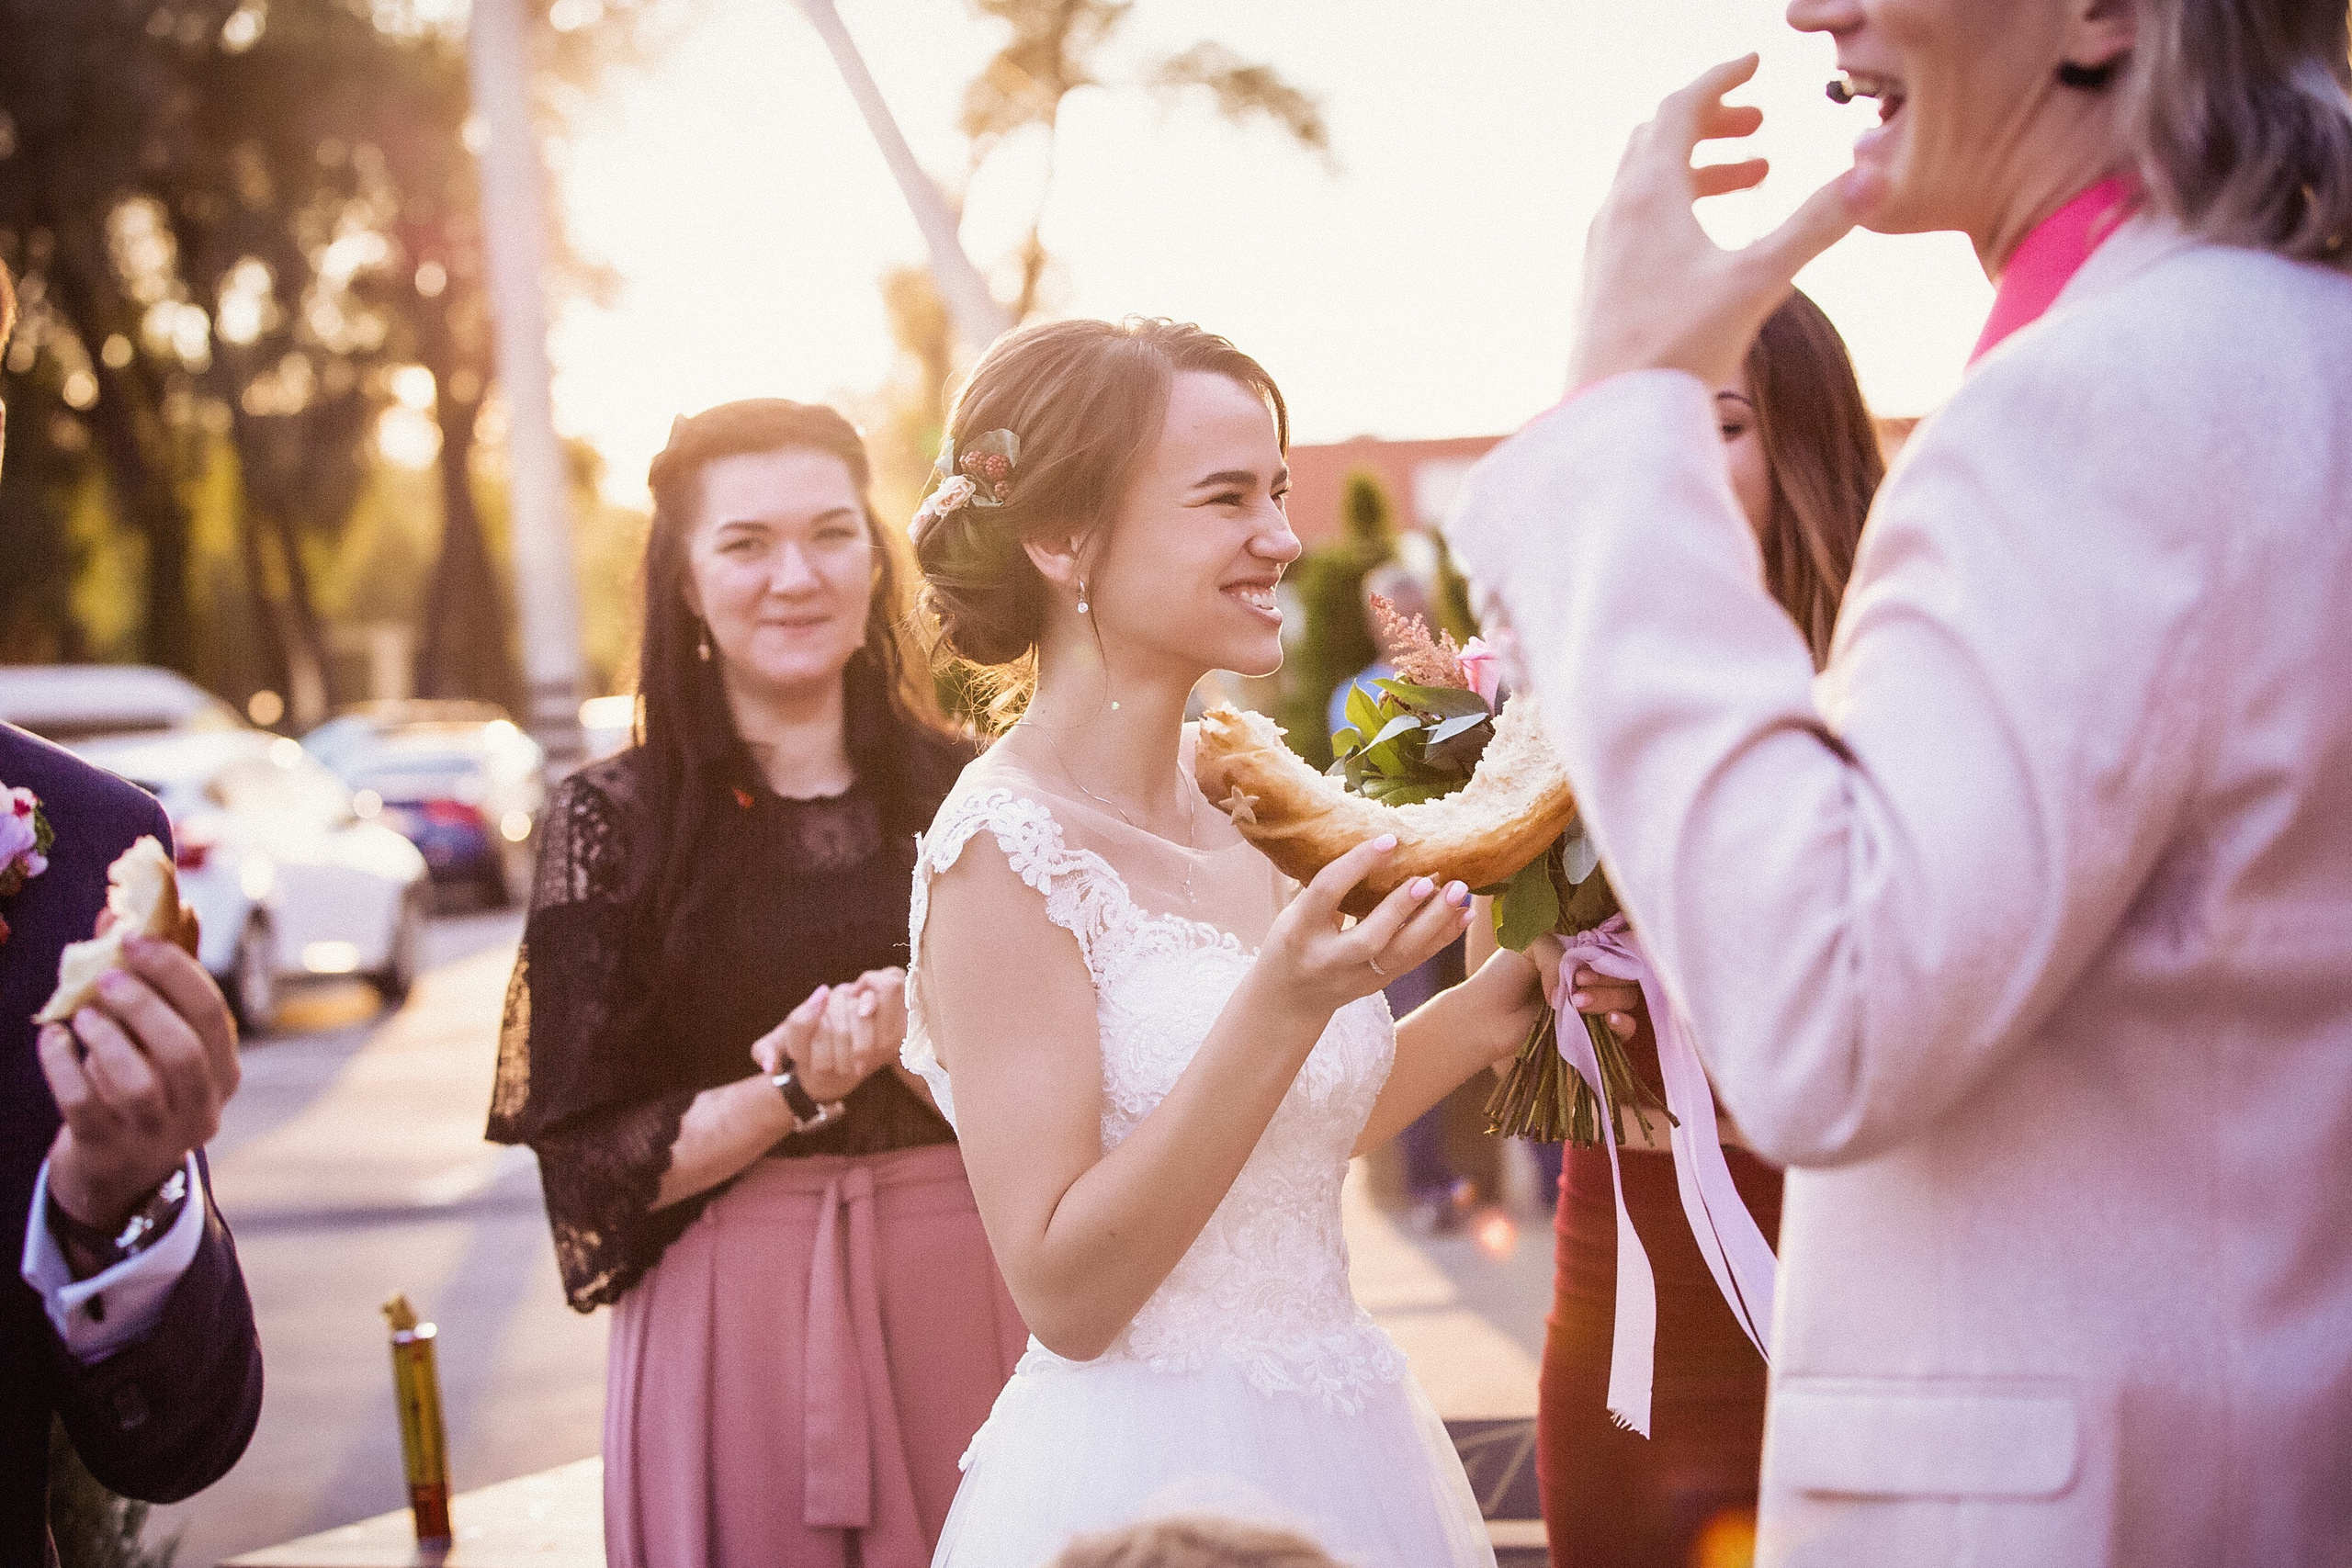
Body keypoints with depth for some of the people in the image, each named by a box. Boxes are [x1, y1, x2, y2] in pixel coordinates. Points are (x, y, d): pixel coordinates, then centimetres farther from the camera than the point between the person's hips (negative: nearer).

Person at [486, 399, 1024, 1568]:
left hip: (966, 1305, 2)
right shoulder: (615, 821, -2)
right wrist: (799, 1091, -18)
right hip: (736, 1330, -1)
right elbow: (590, 1161, -6)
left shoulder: (963, 793, 3)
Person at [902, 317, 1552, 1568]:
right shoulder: (1007, 847, -17)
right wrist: (1285, 1006, -29)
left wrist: (1494, 1004, 4)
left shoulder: (1238, 805, 4)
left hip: (1343, 1456, 8)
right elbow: (1064, 1294, -21)